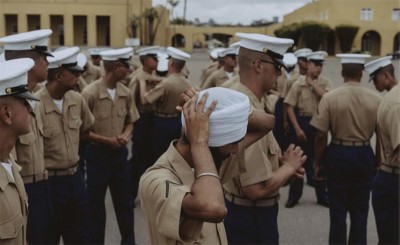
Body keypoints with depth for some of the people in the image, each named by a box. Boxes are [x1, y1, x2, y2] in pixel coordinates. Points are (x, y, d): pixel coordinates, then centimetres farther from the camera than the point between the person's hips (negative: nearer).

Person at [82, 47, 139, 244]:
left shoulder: (126, 93, -2)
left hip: (120, 153, 5)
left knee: (124, 202, 16)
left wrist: (125, 136, -10)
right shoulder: (90, 93, -17)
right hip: (97, 154, -4)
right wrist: (106, 140, -18)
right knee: (96, 204, 10)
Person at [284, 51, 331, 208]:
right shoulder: (298, 84, -5)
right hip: (303, 122, -2)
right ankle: (294, 196, 18)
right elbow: (289, 107, -7)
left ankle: (322, 195, 25)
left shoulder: (325, 83, 1)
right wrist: (297, 128, -12)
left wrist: (313, 83, -14)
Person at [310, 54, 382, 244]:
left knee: (338, 209, 10)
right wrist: (378, 161, 18)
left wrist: (318, 162, 2)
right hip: (364, 155, 2)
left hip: (338, 154, -2)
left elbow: (321, 135, -11)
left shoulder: (330, 98, -12)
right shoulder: (375, 99, -5)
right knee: (360, 210, 14)